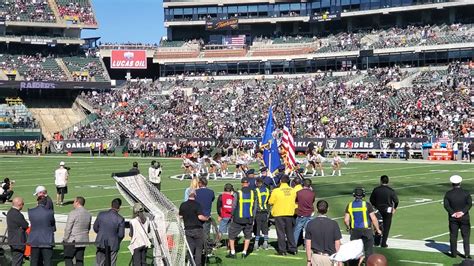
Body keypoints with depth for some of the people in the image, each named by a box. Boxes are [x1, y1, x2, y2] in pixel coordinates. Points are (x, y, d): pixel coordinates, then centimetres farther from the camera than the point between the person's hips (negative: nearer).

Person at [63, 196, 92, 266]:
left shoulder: (73, 213, -16)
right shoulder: (88, 214, 5)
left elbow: (68, 229, -14)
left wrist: (65, 239, -3)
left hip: (72, 241, -6)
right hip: (83, 241, 6)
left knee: (68, 258, 6)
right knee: (80, 260, 10)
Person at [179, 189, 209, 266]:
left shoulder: (183, 205, 1)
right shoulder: (197, 205, -13)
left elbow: (180, 216, 8)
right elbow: (200, 217, -20)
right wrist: (206, 218, -2)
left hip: (187, 230, 4)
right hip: (197, 229, -4)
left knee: (190, 248, 11)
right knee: (199, 248, 7)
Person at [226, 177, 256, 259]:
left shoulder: (238, 194, -11)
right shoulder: (253, 193, -3)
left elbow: (234, 206, -3)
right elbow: (254, 207, 4)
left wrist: (233, 215, 15)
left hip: (238, 219, -2)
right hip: (249, 219, 2)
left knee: (232, 235, 11)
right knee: (248, 236, 18)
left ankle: (232, 253, 8)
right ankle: (244, 252, 13)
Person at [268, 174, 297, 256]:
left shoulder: (276, 191, -14)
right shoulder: (292, 190, -2)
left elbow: (270, 202, -7)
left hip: (279, 214, -4)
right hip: (290, 213, 4)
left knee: (281, 233, 3)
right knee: (290, 232, 15)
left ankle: (282, 250, 4)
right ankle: (293, 249, 18)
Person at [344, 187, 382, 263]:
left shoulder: (349, 205, 0)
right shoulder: (367, 205, -9)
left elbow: (346, 220, -1)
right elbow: (373, 219, -9)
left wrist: (349, 228, 18)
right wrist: (377, 229, 4)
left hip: (354, 231, 3)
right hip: (366, 230, -3)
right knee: (368, 251, 5)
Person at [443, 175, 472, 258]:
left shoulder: (448, 194, -2)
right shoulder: (466, 193, -2)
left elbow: (446, 205, -11)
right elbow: (469, 203, -12)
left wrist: (452, 213, -13)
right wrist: (463, 212, -16)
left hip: (453, 218, 1)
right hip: (464, 217, 0)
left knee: (453, 235, 8)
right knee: (466, 235, 5)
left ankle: (454, 253, 10)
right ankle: (467, 253, -3)